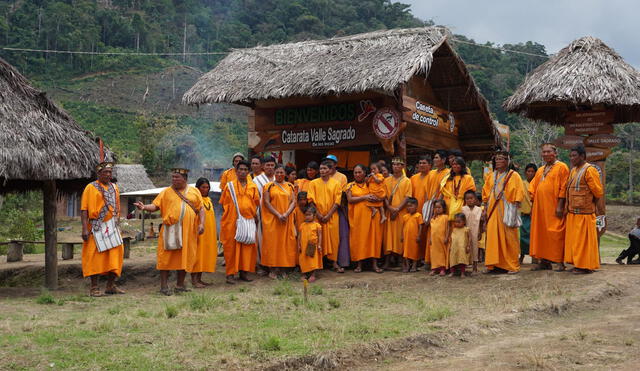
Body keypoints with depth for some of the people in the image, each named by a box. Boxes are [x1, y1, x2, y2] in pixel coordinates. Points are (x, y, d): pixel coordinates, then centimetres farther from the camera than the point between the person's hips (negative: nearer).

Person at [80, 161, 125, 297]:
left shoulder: (114, 188, 15)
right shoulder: (91, 187, -2)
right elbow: (84, 209, -7)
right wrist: (85, 229, -15)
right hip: (96, 228, -5)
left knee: (115, 255, 2)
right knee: (95, 255, -4)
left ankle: (111, 286, 12)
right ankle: (94, 287, 2)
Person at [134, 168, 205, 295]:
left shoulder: (194, 192, 11)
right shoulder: (166, 192, 7)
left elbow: (201, 209, 9)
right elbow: (155, 206, 0)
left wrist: (201, 223, -4)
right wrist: (144, 207, -19)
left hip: (188, 231, 2)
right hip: (170, 231, -1)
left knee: (185, 257, 5)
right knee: (166, 258, -3)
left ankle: (180, 285, 17)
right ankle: (164, 286, 3)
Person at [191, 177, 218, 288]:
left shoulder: (208, 199, 17)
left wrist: (215, 233, 19)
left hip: (209, 233, 8)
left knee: (205, 254, 8)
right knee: (197, 254, -7)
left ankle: (199, 279, 15)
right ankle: (194, 280, -5)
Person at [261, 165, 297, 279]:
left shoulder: (290, 186, 10)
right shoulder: (269, 186, 3)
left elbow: (293, 201, 3)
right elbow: (266, 202, -5)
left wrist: (286, 214, -14)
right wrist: (278, 215, -15)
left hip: (287, 220, 3)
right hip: (272, 219, -3)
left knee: (285, 242, 2)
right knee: (272, 242, -4)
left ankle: (281, 268, 9)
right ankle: (272, 269, 1)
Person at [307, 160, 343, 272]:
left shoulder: (336, 183, 5)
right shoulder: (313, 183, 6)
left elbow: (337, 201, 0)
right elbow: (311, 200, 0)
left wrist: (328, 215, -9)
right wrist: (318, 214, -9)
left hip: (332, 216, 0)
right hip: (317, 216, 0)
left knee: (333, 238, -1)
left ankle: (334, 263, 4)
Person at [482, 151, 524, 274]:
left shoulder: (513, 175, 1)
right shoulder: (491, 176, 15)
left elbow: (518, 193, -4)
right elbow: (486, 194, 16)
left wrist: (514, 209, -12)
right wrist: (485, 209, 9)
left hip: (506, 209, -4)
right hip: (493, 210, 5)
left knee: (509, 237, -3)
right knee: (493, 236, 0)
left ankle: (512, 265, 2)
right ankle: (495, 264, 5)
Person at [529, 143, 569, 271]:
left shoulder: (561, 167, -2)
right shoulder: (540, 170, 19)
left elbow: (563, 188, -10)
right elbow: (533, 188, 20)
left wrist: (560, 206, -16)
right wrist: (533, 206, 12)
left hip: (553, 207, -7)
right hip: (540, 207, 7)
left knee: (556, 234, -7)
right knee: (541, 233, 6)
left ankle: (560, 262, -3)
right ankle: (544, 261, 11)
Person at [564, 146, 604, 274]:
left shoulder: (589, 170, -11)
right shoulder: (573, 171, 15)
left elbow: (598, 191, -10)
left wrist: (591, 204, 2)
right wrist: (568, 207, 15)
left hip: (584, 212, -8)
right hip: (573, 212, 8)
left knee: (584, 239, -4)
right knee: (574, 238, 11)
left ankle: (586, 266, 2)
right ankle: (578, 263, 18)